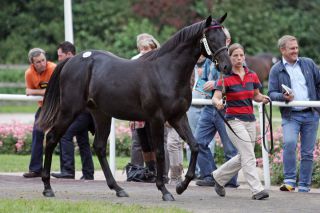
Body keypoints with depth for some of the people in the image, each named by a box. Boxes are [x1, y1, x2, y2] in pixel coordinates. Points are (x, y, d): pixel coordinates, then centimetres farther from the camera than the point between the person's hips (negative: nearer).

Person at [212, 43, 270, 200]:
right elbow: (215, 97, -16)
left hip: (250, 119, 6)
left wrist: (263, 98, -5)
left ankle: (218, 177, 31)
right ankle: (257, 190, -15)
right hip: (234, 120, -6)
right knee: (248, 155, -15)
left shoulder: (252, 76, 7)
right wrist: (218, 103, -39)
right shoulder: (225, 78, -7)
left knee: (243, 157, 13)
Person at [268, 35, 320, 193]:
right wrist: (283, 97, -20)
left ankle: (304, 187, 10)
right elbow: (271, 93, -1)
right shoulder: (276, 70, 2)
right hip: (290, 116, -2)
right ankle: (289, 181, -19)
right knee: (289, 143, -27)